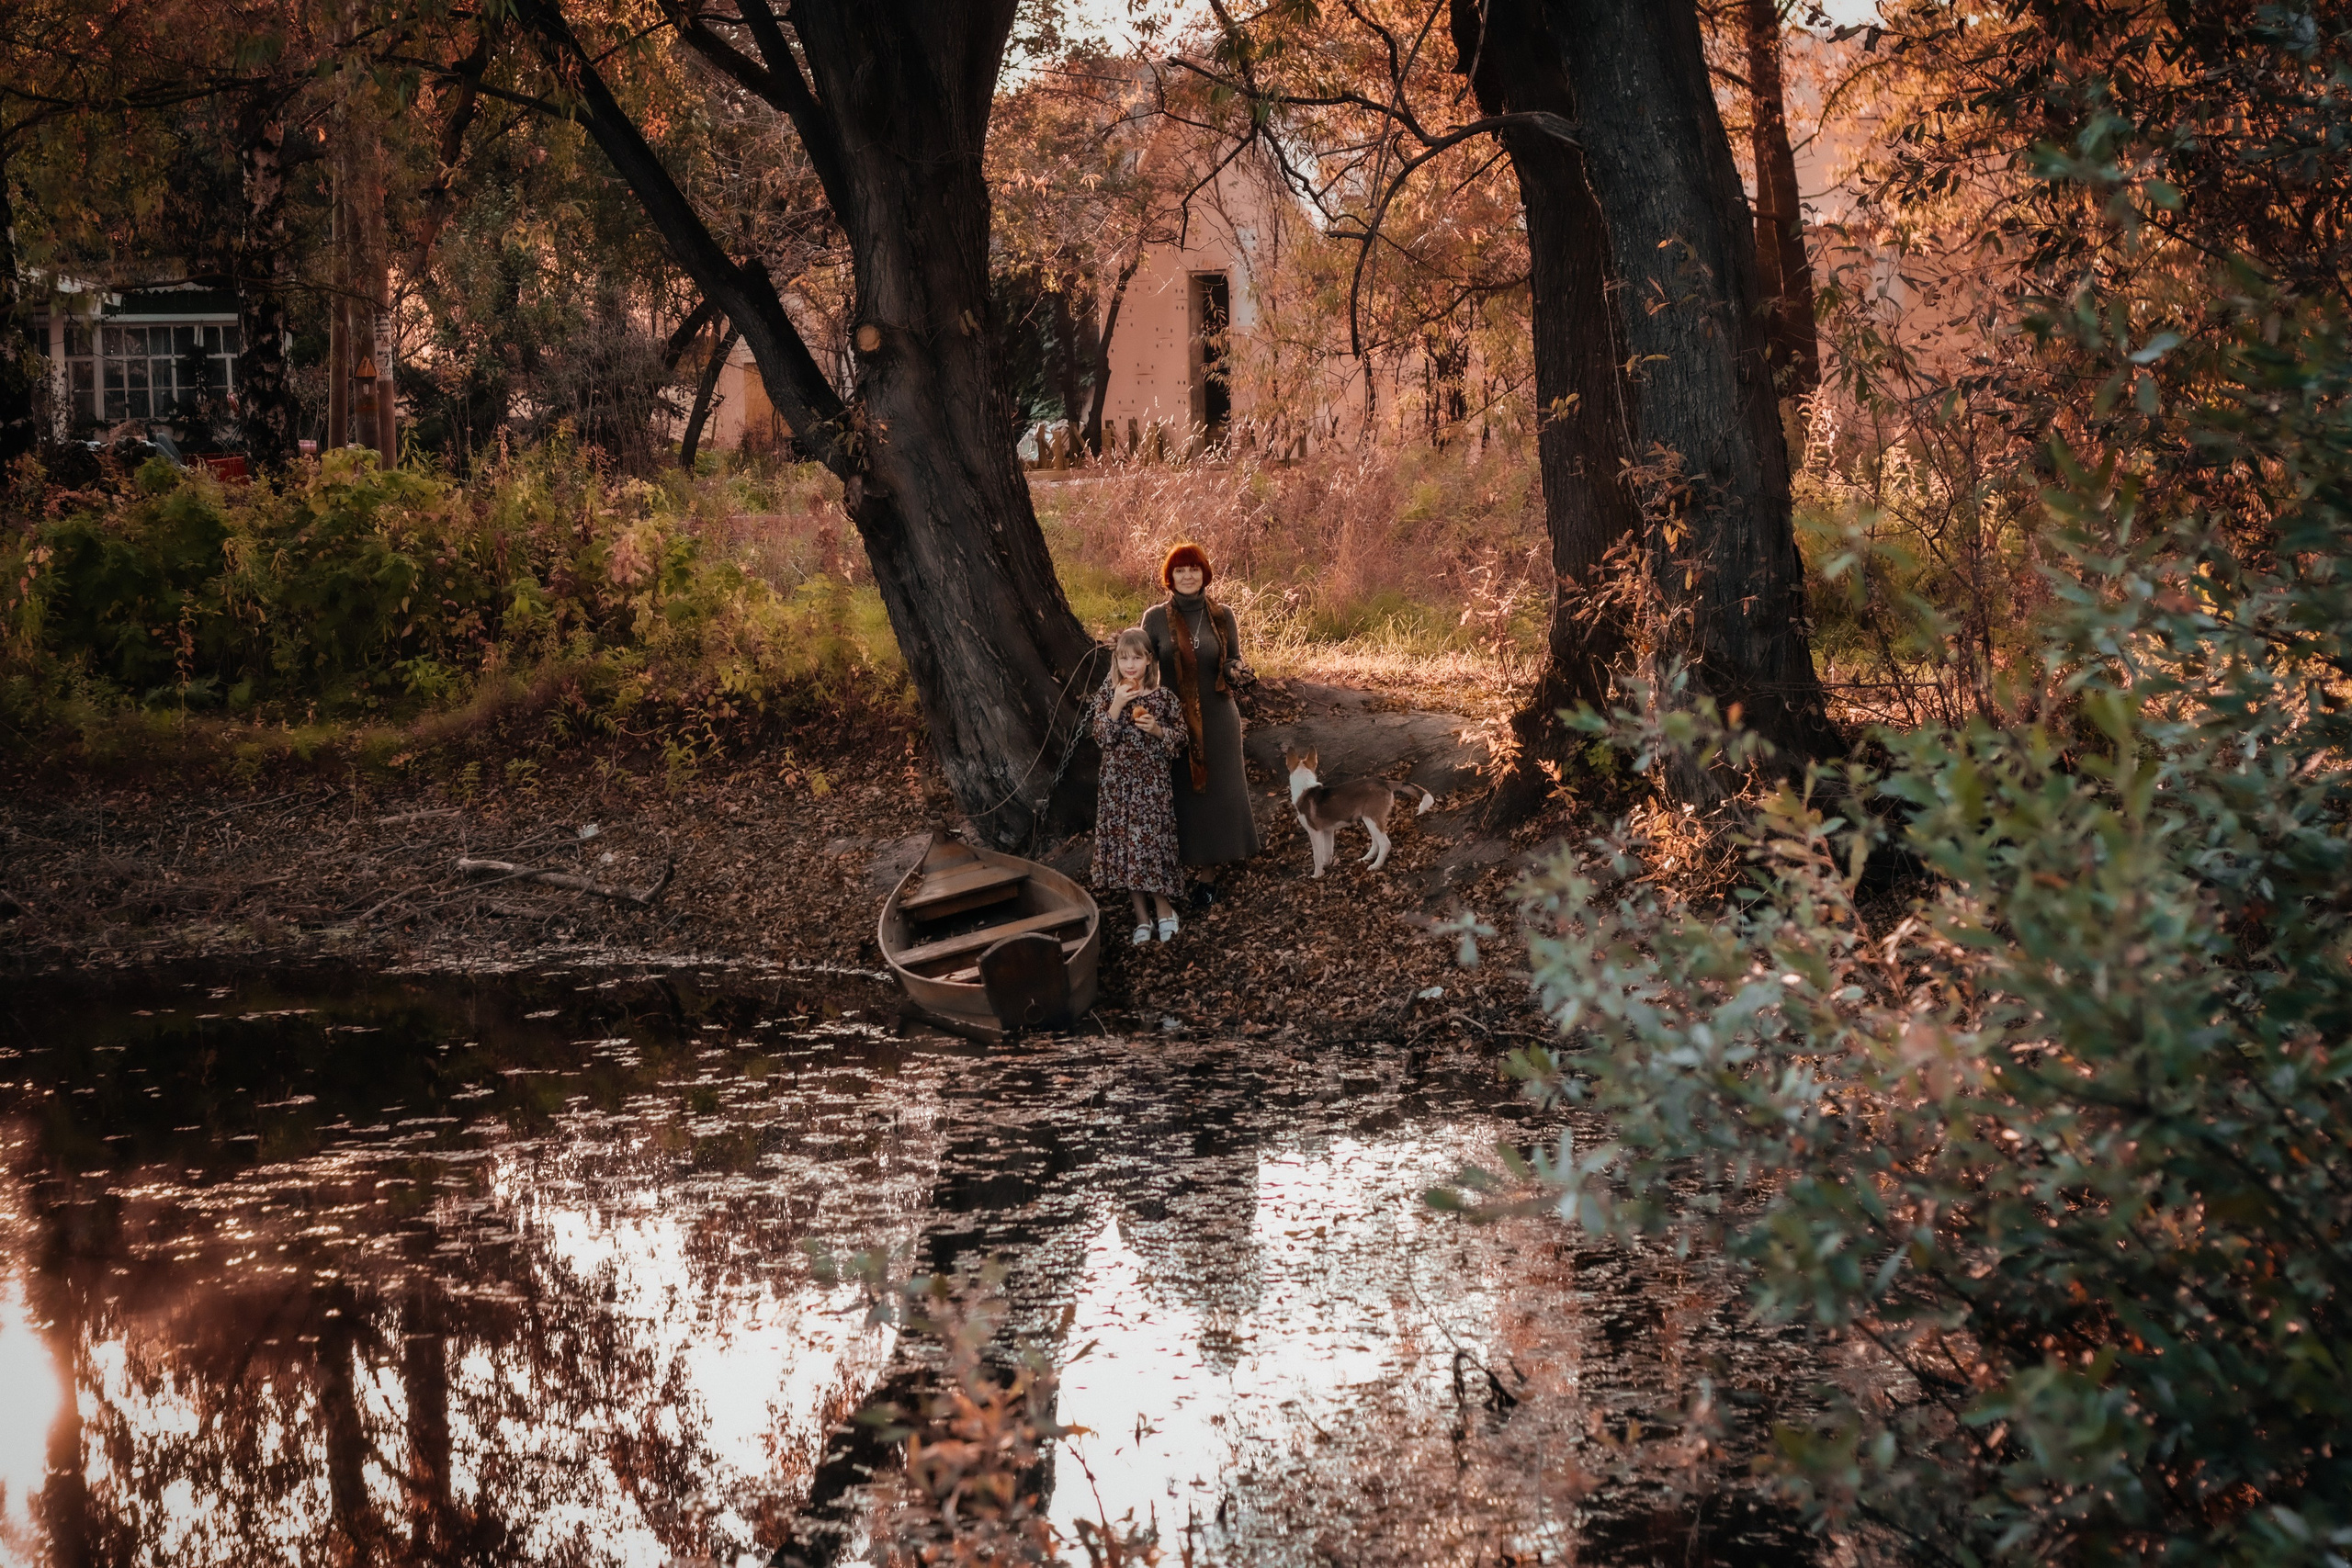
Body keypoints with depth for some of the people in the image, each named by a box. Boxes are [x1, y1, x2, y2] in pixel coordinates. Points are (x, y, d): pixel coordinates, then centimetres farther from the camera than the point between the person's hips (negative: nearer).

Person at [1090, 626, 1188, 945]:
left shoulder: (1163, 696, -3)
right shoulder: (1107, 695, -1)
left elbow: (1180, 739, 2)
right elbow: (1102, 739, -8)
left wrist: (1158, 731, -16)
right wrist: (1115, 707, -19)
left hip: (1153, 783, -1)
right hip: (1117, 783, 1)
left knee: (1153, 840, -2)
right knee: (1124, 843, 3)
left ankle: (1162, 907, 15)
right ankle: (1141, 915, 12)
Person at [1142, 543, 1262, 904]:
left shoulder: (1222, 616, 0)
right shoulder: (1156, 618, -3)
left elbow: (1235, 659, 5)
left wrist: (1234, 672, -19)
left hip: (1216, 718, 1)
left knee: (1215, 790, 4)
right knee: (1179, 790, 2)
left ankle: (1207, 872, 12)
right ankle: (1183, 860, 12)